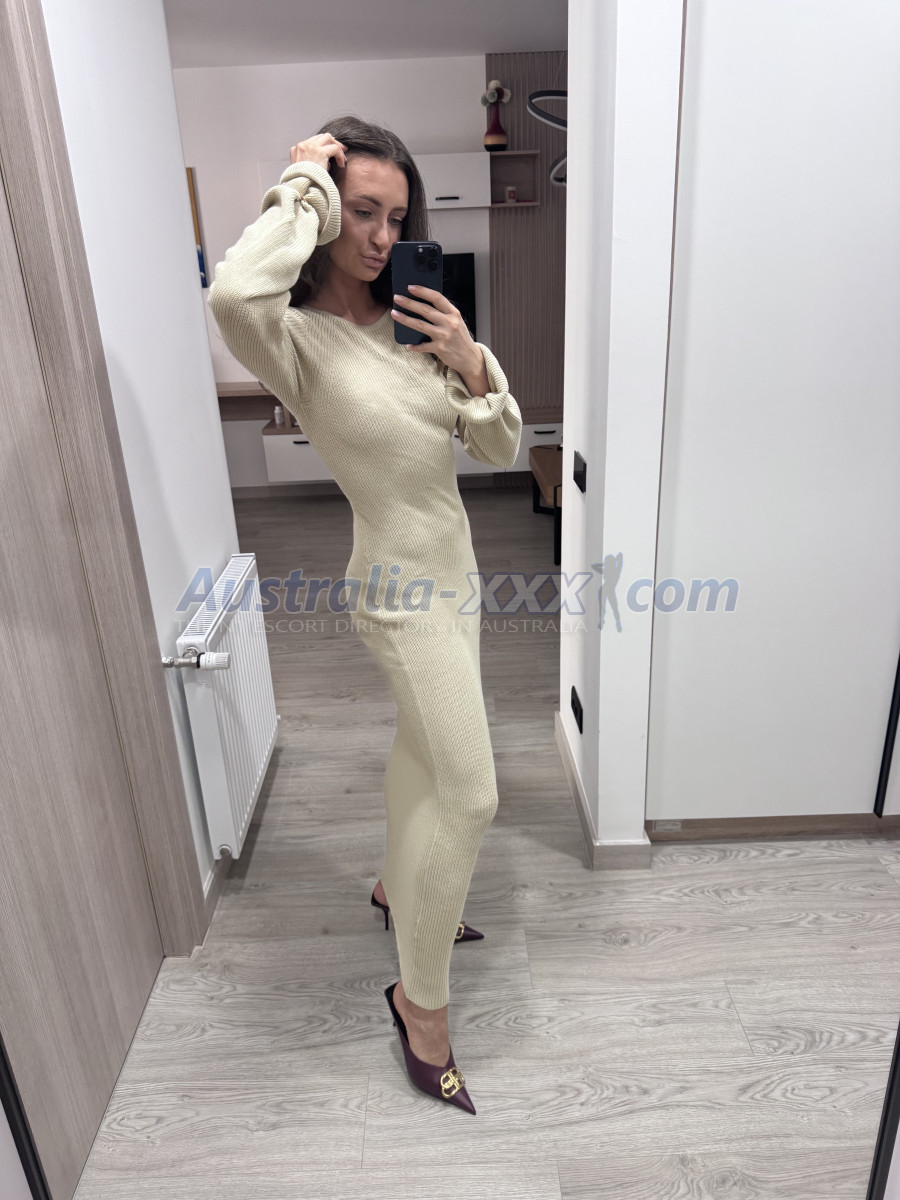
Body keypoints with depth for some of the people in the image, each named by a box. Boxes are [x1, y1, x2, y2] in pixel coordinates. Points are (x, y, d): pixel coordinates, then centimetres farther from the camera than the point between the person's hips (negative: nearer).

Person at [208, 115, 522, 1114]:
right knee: (469, 795, -7)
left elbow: (500, 448, 4)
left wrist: (471, 364, -13)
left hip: (452, 571, 8)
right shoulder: (297, 337, -15)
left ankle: (399, 888, 49)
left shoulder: (413, 323, 4)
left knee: (421, 748, 23)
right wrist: (301, 189, -25)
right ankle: (422, 1001, 15)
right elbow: (232, 293, -42)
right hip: (401, 588, -8)